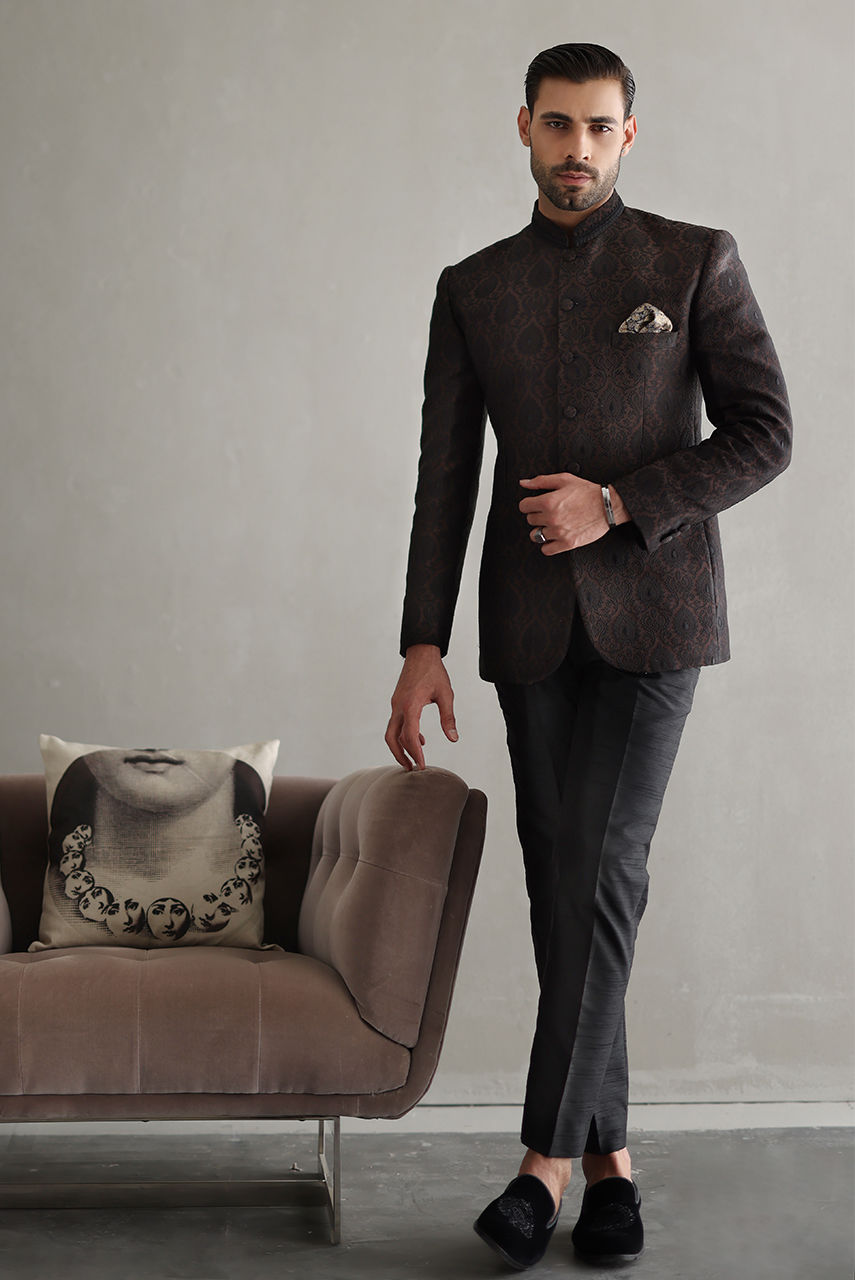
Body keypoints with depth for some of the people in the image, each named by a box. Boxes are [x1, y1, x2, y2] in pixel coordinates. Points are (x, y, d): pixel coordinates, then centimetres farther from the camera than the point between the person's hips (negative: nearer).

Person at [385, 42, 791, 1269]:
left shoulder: (697, 261, 2)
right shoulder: (473, 288, 10)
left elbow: (765, 433, -3)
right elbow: (445, 478, 6)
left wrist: (617, 505, -14)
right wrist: (423, 646, -3)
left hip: (652, 614, -3)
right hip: (531, 625, 3)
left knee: (601, 870, -12)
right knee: (561, 884, 5)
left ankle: (550, 1153, -2)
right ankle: (610, 1157, 16)